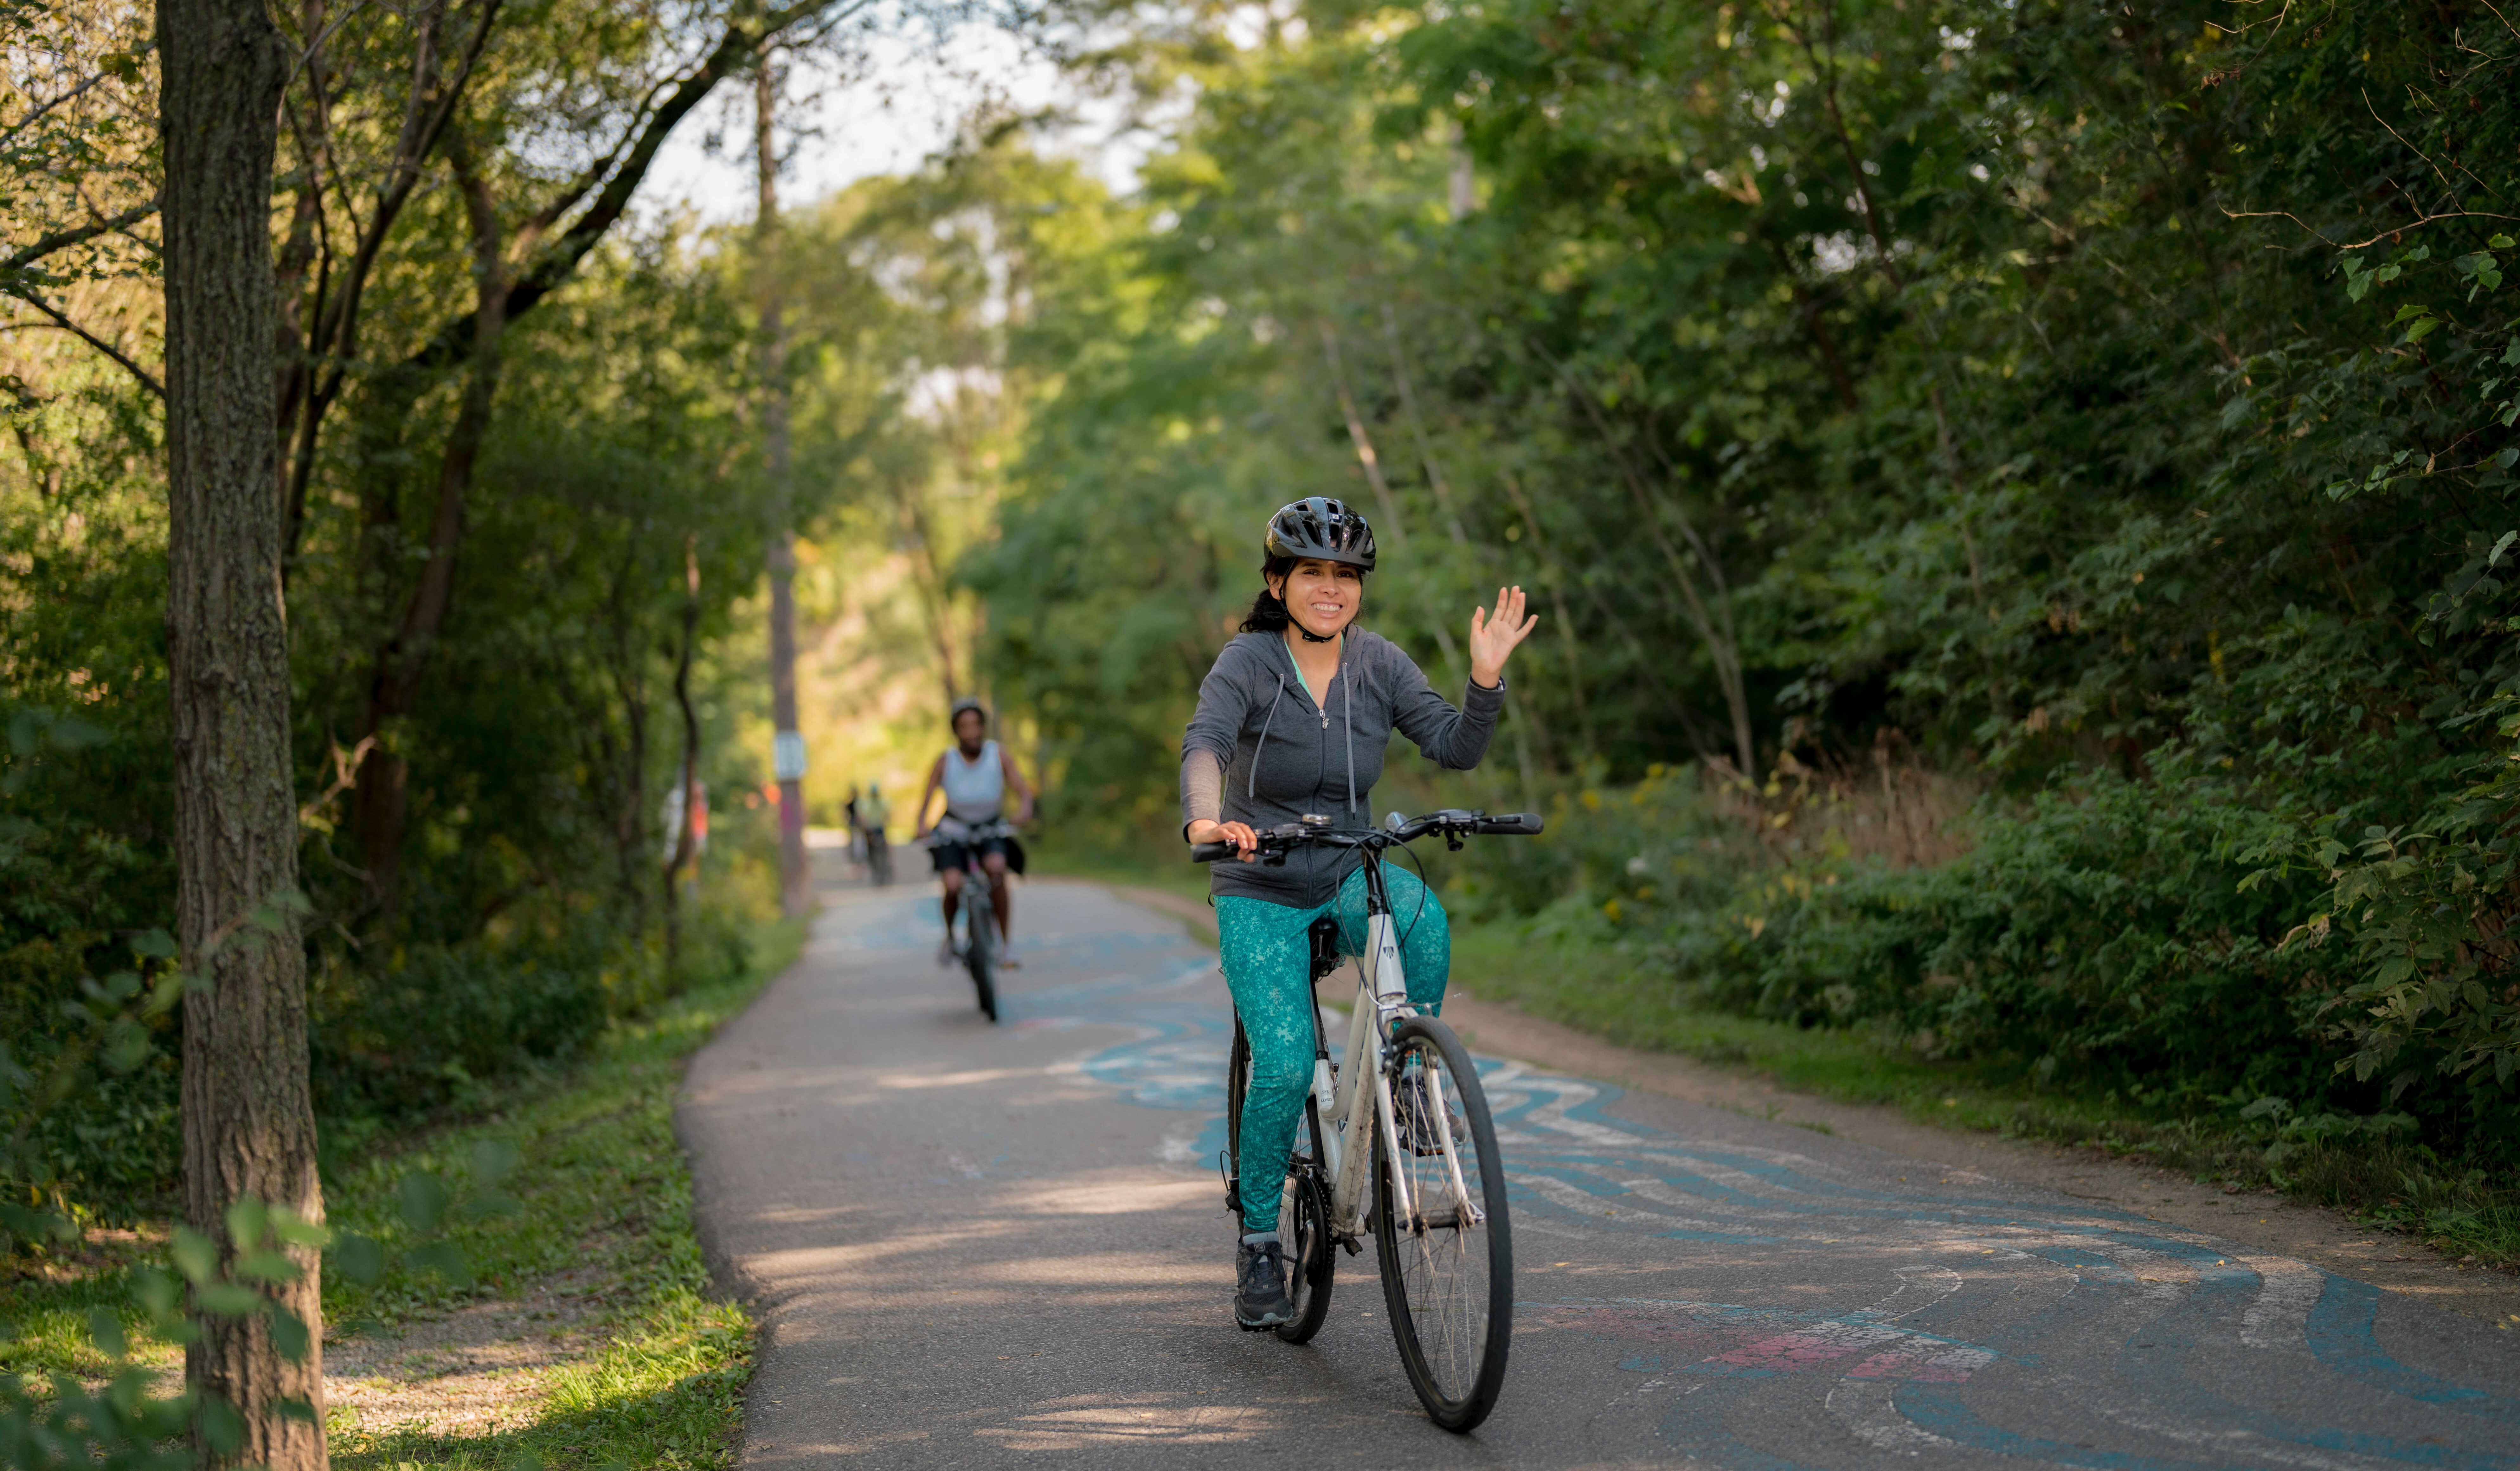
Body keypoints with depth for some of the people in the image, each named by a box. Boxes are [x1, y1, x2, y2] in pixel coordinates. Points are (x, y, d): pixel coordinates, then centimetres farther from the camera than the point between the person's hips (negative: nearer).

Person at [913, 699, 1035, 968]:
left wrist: (1024, 810, -38)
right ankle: (950, 937, 11)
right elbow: (925, 800, -12)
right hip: (954, 829, 0)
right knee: (953, 885, -22)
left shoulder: (998, 755, -13)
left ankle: (1004, 944, -20)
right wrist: (922, 826, -33)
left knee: (997, 868, -31)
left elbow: (1023, 791, -16)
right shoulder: (946, 762, -14)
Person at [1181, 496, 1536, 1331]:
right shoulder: (1248, 662, -13)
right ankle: (1259, 1244, 2)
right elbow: (1204, 745, -31)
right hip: (1260, 895, -3)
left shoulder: (1377, 663, -3)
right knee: (1285, 1066, -18)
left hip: (1350, 881, 3)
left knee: (1422, 916, -32)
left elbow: (1455, 748, -10)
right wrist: (1204, 821, -51)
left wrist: (1487, 679, -28)